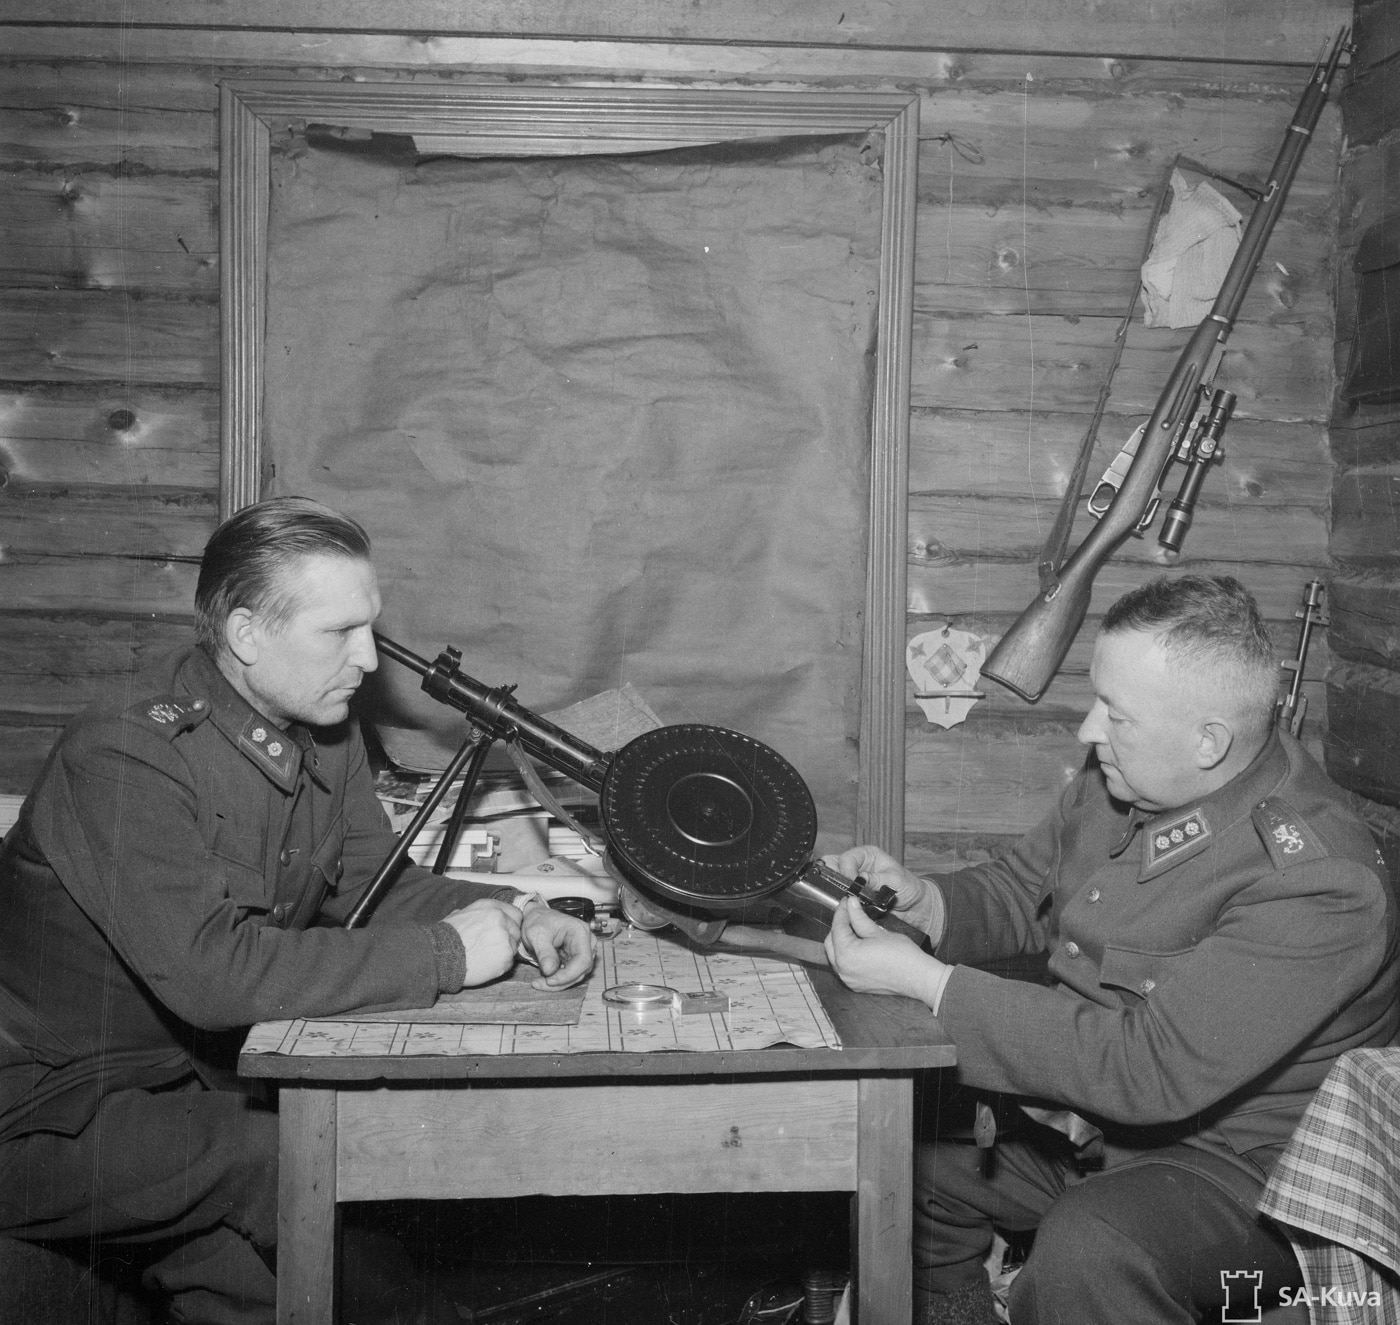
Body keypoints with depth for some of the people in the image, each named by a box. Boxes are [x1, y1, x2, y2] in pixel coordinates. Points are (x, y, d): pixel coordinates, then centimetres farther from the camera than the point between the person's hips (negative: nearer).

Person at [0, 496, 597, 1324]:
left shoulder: (323, 728, 0)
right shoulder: (129, 758, -26)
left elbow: (372, 880, 6)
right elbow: (208, 970, -34)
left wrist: (516, 919, -13)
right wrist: (444, 955, -30)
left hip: (203, 1067, 8)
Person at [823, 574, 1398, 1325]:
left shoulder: (1312, 884, -28)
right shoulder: (1121, 780, -4)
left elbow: (1147, 1068, -32)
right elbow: (1020, 892, 13)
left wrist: (923, 981, -30)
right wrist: (925, 905, -10)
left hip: (1238, 1165, -8)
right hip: (1085, 1110, 8)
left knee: (1086, 1251, -33)